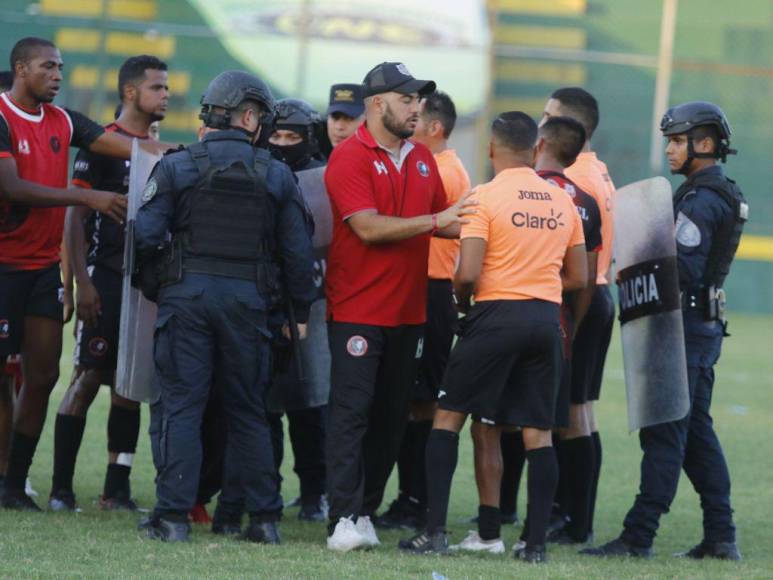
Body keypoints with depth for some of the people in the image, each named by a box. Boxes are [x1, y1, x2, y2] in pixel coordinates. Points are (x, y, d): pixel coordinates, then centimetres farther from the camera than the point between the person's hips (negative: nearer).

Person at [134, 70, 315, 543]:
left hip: (187, 295, -1)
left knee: (181, 406, 0)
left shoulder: (177, 167, 0)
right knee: (249, 411, 11)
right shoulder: (276, 176, 4)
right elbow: (298, 251, 4)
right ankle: (264, 517, 10)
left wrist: (155, 286, 11)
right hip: (249, 300, 1)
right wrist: (300, 311, 13)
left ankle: (174, 516, -7)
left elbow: (146, 234, -5)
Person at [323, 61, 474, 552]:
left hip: (409, 310, 7)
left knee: (392, 417, 7)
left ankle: (366, 511, 13)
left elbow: (441, 220, 24)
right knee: (351, 412, -8)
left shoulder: (423, 159, 13)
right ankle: (344, 519, -10)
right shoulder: (350, 158, -10)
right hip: (358, 309, -7)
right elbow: (369, 227, -20)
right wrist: (435, 222, -21)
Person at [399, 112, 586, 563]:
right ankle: (537, 541, 3)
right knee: (538, 431, 7)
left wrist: (461, 301, 7)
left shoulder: (485, 197, -8)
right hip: (546, 318, 5)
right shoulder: (562, 201, 10)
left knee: (449, 417, 6)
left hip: (496, 314, -4)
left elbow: (468, 273, -14)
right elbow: (578, 277, 15)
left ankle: (435, 530, -1)